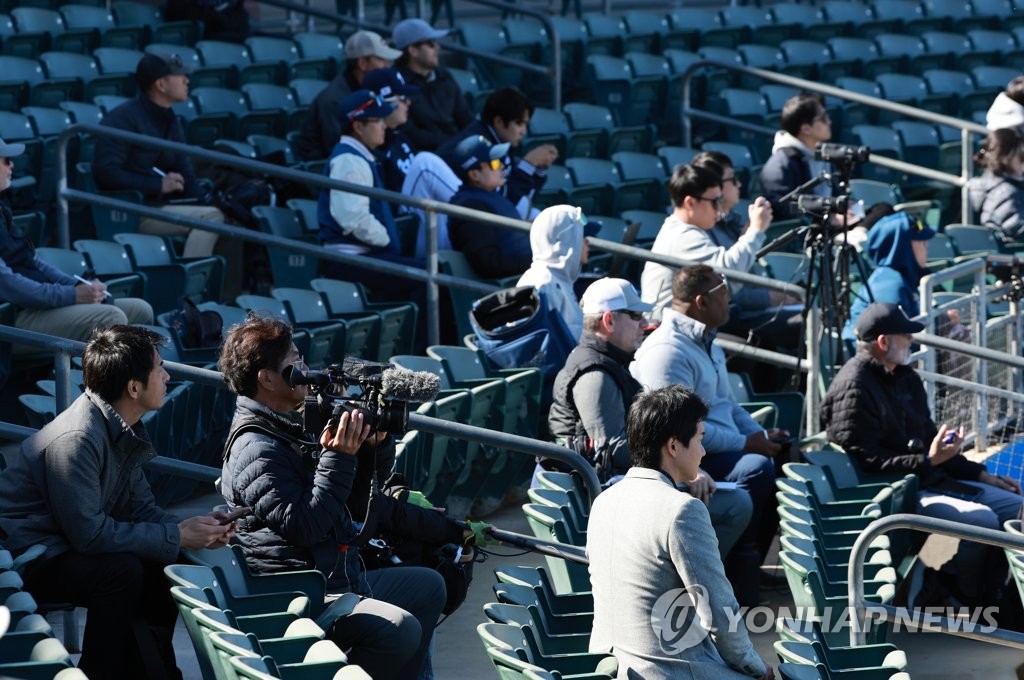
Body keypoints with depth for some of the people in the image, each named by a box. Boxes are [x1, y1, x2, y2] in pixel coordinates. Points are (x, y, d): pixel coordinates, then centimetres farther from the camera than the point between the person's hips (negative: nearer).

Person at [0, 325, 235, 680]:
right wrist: (177, 536, -22)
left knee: (168, 565, -1)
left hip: (63, 546, 9)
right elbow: (89, 532, -28)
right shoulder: (76, 439, -28)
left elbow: (138, 508, 8)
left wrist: (194, 528, -10)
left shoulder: (124, 431, 3)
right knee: (121, 570, -28)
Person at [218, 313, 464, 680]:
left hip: (341, 577, 11)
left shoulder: (288, 429, 14)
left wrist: (375, 446, 1)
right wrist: (339, 457, -25)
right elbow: (304, 525, -25)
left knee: (427, 586, 25)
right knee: (400, 628, -29)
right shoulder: (256, 449, -18)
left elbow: (355, 499, 18)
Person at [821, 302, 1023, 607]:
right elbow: (864, 460, -21)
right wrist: (927, 462, -25)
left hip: (929, 481, 10)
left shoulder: (906, 378, 15)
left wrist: (981, 475, 15)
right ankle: (969, 604, -9)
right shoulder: (853, 388, -16)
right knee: (981, 519, -26)